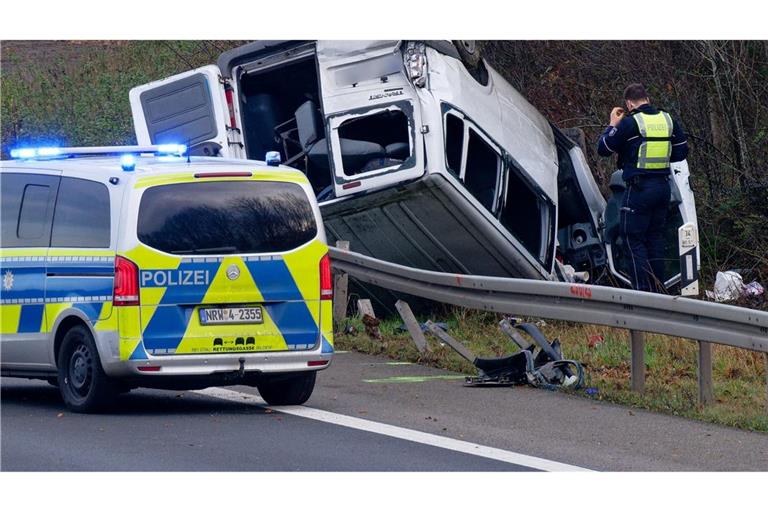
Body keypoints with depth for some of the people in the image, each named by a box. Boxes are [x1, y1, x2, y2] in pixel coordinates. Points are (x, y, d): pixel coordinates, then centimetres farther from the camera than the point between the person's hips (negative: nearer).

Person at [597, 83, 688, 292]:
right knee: (656, 237, 15)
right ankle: (658, 289, 16)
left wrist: (612, 125, 9)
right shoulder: (669, 120, 7)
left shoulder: (630, 123, -11)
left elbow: (603, 149, -4)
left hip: (639, 188, -6)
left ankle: (643, 290, -9)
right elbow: (681, 152, 15)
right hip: (663, 186, 6)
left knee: (634, 238, -1)